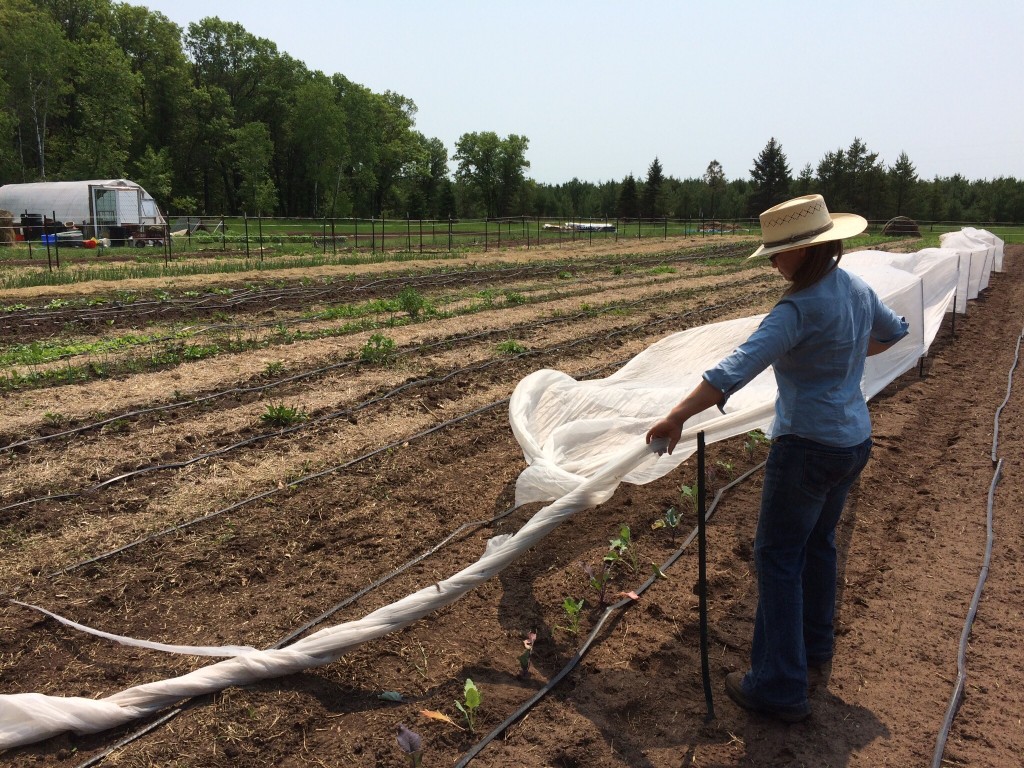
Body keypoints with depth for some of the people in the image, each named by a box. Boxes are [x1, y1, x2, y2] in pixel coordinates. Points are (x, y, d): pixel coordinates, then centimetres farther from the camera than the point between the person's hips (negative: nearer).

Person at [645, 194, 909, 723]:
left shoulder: (799, 309, -23)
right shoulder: (858, 290, 3)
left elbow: (736, 369, -33)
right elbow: (894, 332, 24)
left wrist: (678, 416, -34)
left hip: (808, 447, -9)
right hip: (854, 441, 9)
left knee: (778, 557, 2)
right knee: (818, 543, 23)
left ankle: (780, 688, 8)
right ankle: (815, 654, 38)